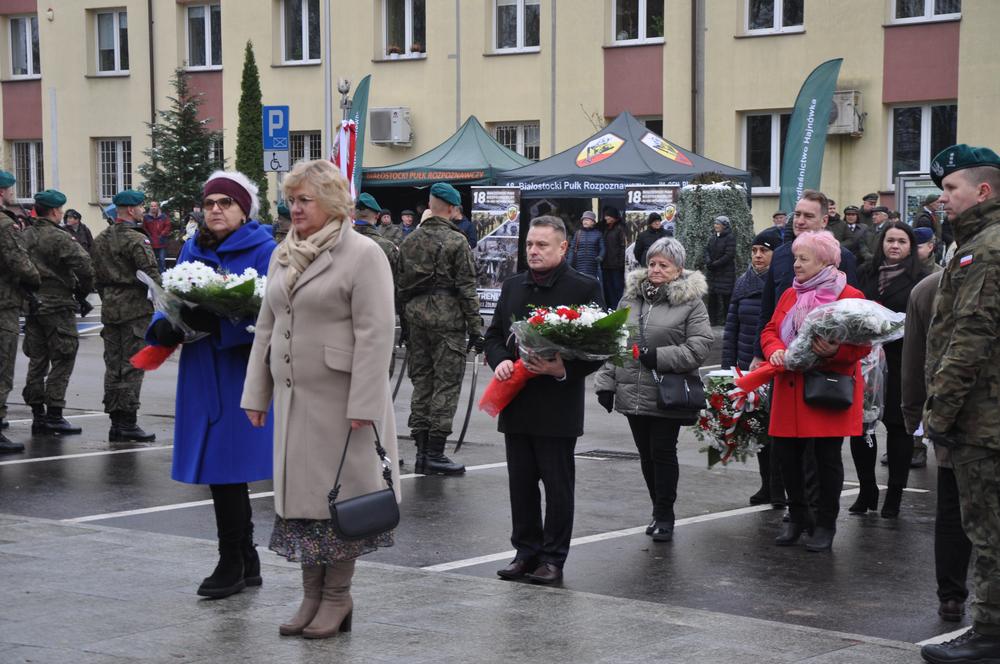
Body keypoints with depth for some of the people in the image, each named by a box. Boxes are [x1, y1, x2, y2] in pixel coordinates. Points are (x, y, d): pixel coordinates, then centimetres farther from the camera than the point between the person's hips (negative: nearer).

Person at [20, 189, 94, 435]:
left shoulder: (25, 236, 7)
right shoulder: (59, 238, -15)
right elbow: (84, 265, -22)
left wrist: (30, 291, 16)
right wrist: (84, 290, -6)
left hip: (31, 304, 7)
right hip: (57, 306, -7)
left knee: (36, 360, 13)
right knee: (62, 361, 0)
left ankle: (37, 414, 16)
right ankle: (53, 414, -2)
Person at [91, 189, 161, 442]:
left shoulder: (101, 239, 12)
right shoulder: (136, 239, -14)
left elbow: (96, 274, 16)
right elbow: (152, 275, -18)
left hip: (110, 308, 8)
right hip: (135, 309, -8)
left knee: (113, 366, 10)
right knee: (132, 365, -4)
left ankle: (116, 423, 13)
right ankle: (127, 423, -4)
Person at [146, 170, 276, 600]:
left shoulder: (265, 252, -7)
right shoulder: (193, 250, 13)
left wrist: (217, 325, -29)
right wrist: (164, 327, -11)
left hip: (241, 374, -6)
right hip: (201, 374, 6)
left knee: (225, 469, -6)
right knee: (223, 473, 11)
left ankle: (232, 564, 7)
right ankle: (248, 563, 23)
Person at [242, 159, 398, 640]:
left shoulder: (363, 255, -8)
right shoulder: (282, 256, 14)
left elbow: (375, 334, -14)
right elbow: (266, 327, 19)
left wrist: (363, 406, -18)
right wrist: (256, 393, 14)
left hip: (339, 398, -7)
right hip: (292, 397, 7)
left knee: (337, 493, 0)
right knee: (298, 491, 8)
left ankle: (337, 596, 11)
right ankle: (312, 595, 17)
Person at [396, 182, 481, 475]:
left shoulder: (410, 241, 11)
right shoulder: (456, 241, -8)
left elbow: (401, 283, 15)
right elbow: (467, 287, -10)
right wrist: (475, 327, -7)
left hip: (416, 316, 7)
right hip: (447, 318, -7)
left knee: (421, 380, 12)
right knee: (447, 383, -2)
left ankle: (421, 450, 15)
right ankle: (434, 453, -5)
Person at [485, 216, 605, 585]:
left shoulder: (584, 289, -4)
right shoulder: (512, 287, 13)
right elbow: (495, 333, 19)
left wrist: (564, 370, -19)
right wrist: (500, 360, -2)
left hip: (558, 405, -5)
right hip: (517, 403, 5)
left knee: (558, 483, 2)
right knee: (521, 482, 10)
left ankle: (553, 558, 11)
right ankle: (526, 551, 21)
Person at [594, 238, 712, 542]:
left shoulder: (690, 301, -4)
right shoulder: (631, 297, 10)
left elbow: (700, 346, -11)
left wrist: (659, 357, -18)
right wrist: (606, 382, 8)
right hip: (632, 392, 5)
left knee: (663, 453, -1)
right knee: (646, 454, 11)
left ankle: (664, 516, 10)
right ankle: (660, 513, 23)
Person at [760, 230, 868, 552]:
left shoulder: (849, 296, -6)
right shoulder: (790, 295, 14)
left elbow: (863, 344, -10)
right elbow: (770, 330, 14)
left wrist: (836, 351, -28)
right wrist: (775, 349, -8)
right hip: (791, 390, 5)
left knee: (828, 457, 2)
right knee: (785, 453, 6)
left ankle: (826, 523, 17)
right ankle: (798, 516, 25)